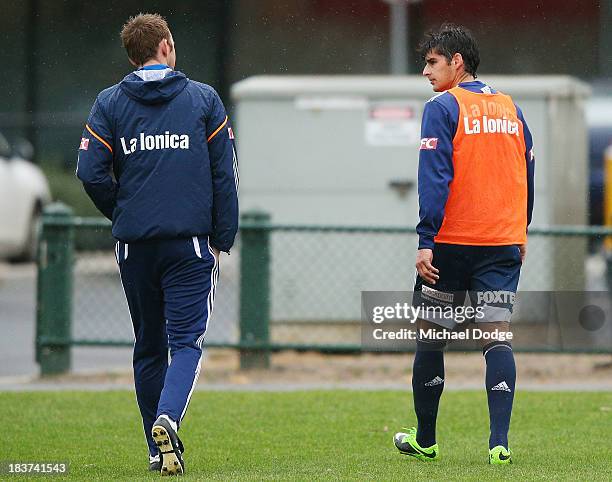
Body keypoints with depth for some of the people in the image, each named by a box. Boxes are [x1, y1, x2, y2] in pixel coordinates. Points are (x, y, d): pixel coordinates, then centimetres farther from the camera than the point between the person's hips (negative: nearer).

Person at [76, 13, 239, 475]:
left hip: (134, 244, 2)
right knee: (186, 340, -3)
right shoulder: (204, 99, 1)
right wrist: (222, 239, 6)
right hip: (190, 242, -2)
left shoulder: (109, 103, 3)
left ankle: (159, 448, 15)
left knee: (149, 345, 13)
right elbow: (225, 175, 0)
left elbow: (91, 173, -5)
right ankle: (168, 418, -29)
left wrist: (122, 214, 12)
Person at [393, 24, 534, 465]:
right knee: (497, 338, -1)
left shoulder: (443, 107, -7)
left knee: (431, 338, 9)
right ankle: (500, 443, -13)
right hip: (503, 243, 4)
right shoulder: (511, 109, 11)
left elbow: (434, 178, -13)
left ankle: (425, 440, 17)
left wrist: (426, 241, -15)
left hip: (451, 242, -4)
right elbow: (527, 176, 16)